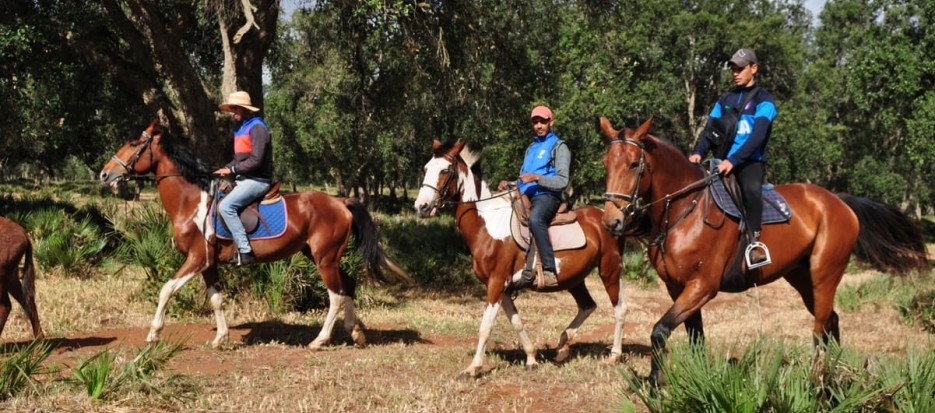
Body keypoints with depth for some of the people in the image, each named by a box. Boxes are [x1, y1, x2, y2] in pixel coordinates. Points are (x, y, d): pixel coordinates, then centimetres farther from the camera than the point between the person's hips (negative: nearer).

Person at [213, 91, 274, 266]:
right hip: (244, 179, 11)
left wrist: (232, 169, -16)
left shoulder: (256, 128, -15)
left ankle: (245, 251, -26)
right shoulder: (241, 128, 15)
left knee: (226, 206, -25)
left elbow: (256, 160, -22)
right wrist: (226, 169, 3)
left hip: (257, 180, -11)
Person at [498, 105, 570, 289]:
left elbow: (562, 181, -8)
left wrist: (537, 178, -20)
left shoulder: (559, 147, 3)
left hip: (547, 196, -9)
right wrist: (510, 184, 10)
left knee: (535, 218, -39)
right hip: (526, 197, 9)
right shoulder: (532, 148, 27)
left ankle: (549, 270, -45)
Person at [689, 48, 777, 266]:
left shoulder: (763, 100, 0)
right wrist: (698, 152, -13)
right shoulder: (725, 100, 17)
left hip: (750, 162, -6)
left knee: (751, 188, -36)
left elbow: (758, 135, -13)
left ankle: (755, 241, -27)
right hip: (722, 162, 6)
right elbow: (710, 130, 8)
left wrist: (733, 160, -26)